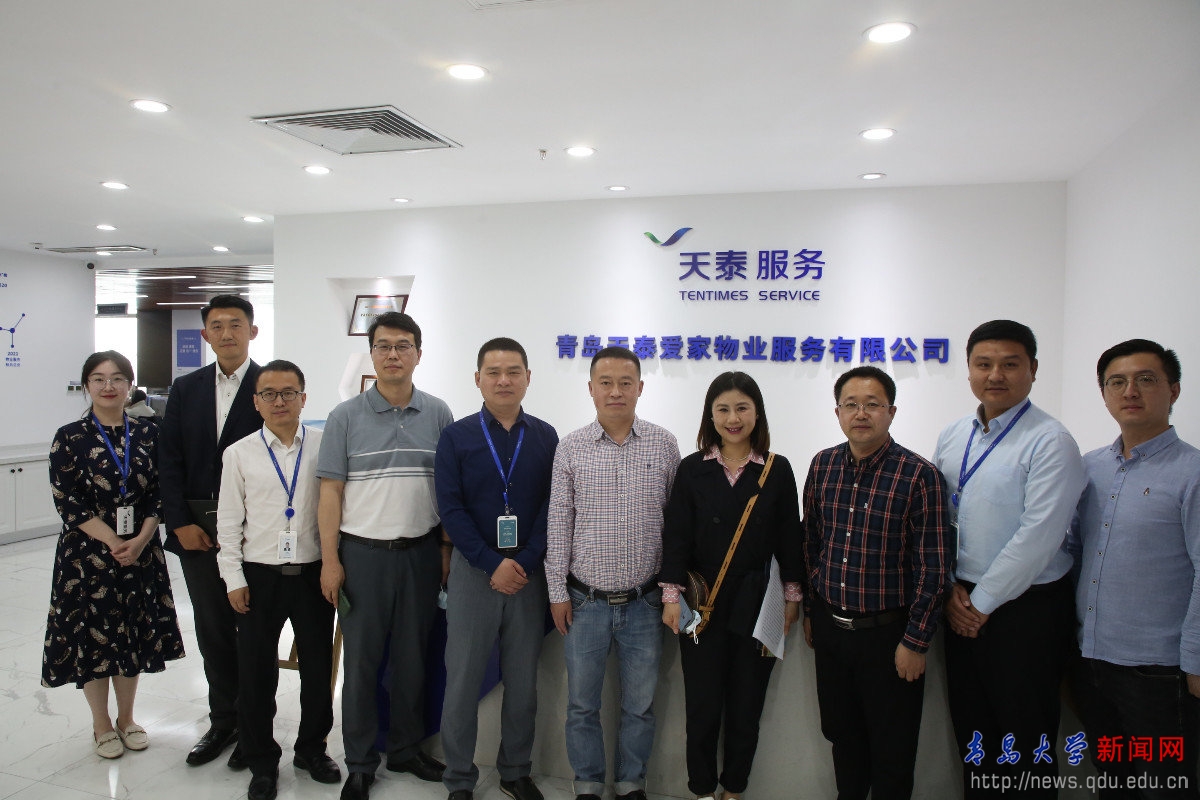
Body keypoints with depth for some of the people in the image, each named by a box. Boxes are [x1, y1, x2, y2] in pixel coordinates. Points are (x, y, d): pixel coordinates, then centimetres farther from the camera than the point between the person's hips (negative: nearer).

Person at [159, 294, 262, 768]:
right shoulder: (185, 390, 9)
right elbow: (170, 460, 6)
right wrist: (181, 523, -3)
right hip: (197, 530, 4)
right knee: (212, 632, 14)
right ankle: (222, 722, 30)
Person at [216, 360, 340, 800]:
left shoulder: (326, 446, -4)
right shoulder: (239, 454, 1)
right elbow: (228, 521, 4)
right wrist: (234, 578, 0)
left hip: (314, 573, 0)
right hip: (259, 577, 1)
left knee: (318, 667, 12)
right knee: (256, 673, 10)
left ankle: (312, 747, 34)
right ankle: (261, 761, 30)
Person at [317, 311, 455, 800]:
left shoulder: (438, 414, 3)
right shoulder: (346, 417, -1)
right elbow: (331, 491, -1)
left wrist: (448, 549, 1)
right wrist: (330, 559, -6)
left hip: (420, 552, 2)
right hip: (363, 553, -1)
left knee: (412, 657, 13)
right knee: (361, 660, 7)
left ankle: (406, 749, 31)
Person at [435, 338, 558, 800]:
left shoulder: (546, 437, 2)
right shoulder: (456, 436, -1)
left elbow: (551, 507, -1)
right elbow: (450, 508, -6)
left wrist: (525, 563, -11)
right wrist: (493, 565, -13)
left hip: (529, 572, 2)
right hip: (473, 571, -1)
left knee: (523, 680, 12)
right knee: (463, 680, 6)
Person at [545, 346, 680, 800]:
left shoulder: (664, 445, -2)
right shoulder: (570, 448, -2)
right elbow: (558, 524, 1)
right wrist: (557, 591, 1)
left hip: (644, 602, 0)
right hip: (584, 602, 0)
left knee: (640, 706, 14)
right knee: (582, 704, 13)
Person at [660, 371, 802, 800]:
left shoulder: (778, 470, 1)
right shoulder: (692, 468, 0)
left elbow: (788, 538, 4)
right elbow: (676, 536, -1)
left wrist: (792, 595, 4)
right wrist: (671, 595, -5)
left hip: (756, 604, 1)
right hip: (703, 603, 0)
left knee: (746, 706, 10)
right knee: (702, 705, 5)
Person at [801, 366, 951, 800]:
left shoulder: (919, 475, -14)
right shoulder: (822, 465, 0)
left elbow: (933, 566, -12)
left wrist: (916, 641, -11)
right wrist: (810, 610, 11)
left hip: (887, 632, -4)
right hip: (829, 627, 5)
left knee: (892, 749, 11)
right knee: (841, 734, 20)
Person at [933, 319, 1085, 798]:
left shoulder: (1050, 442, -14)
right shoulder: (952, 438, 7)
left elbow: (1038, 536, -19)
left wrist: (982, 602, -14)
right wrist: (950, 588, 0)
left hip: (1026, 608, -6)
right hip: (962, 606, 6)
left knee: (1026, 738, 8)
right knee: (971, 728, 18)